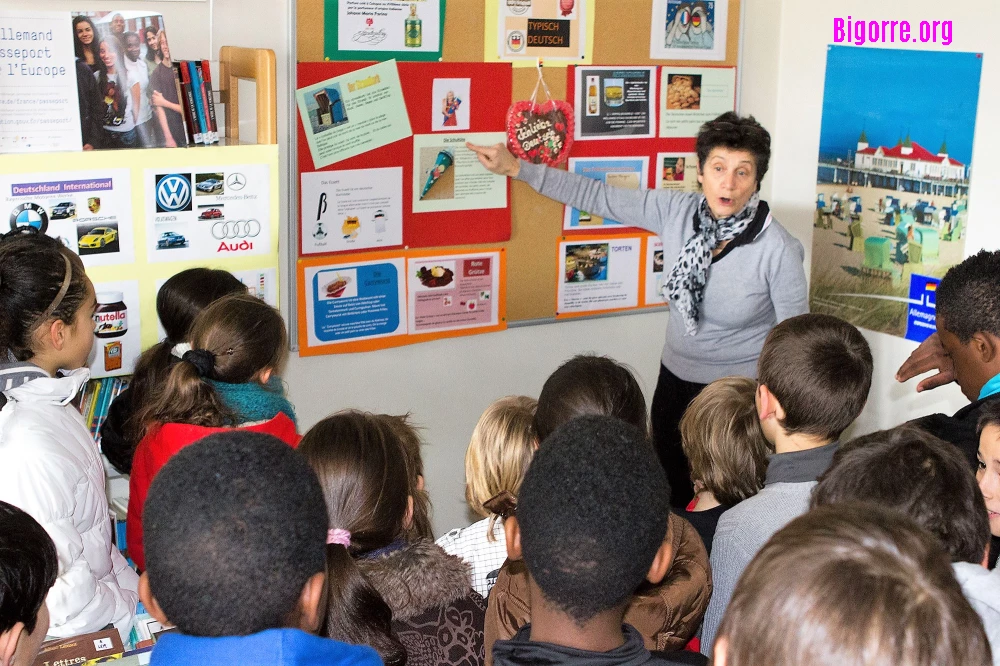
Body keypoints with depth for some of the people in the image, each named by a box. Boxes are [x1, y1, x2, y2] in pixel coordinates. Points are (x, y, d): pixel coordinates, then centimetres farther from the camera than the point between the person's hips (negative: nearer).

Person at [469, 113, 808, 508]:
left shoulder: (779, 251, -24)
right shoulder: (676, 211, -13)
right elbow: (598, 197, -5)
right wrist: (517, 168, -4)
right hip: (676, 378, 5)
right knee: (670, 496, 19)